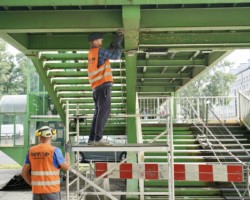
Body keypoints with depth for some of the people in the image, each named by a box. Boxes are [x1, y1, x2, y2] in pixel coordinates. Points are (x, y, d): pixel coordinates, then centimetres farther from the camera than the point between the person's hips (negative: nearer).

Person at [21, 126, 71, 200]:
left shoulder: (31, 151, 3)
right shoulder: (55, 150, -11)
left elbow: (24, 172, 6)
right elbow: (66, 167, -2)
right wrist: (67, 152, 12)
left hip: (37, 190, 5)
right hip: (51, 190, -4)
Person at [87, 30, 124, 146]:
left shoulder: (91, 53, 21)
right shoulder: (99, 51, -5)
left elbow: (110, 51, 24)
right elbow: (116, 56, -4)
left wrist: (117, 39, 22)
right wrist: (119, 42, 9)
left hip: (96, 87, 9)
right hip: (103, 85, -9)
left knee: (99, 113, 12)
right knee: (103, 112, -11)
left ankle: (92, 138, 11)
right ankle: (98, 138, -16)